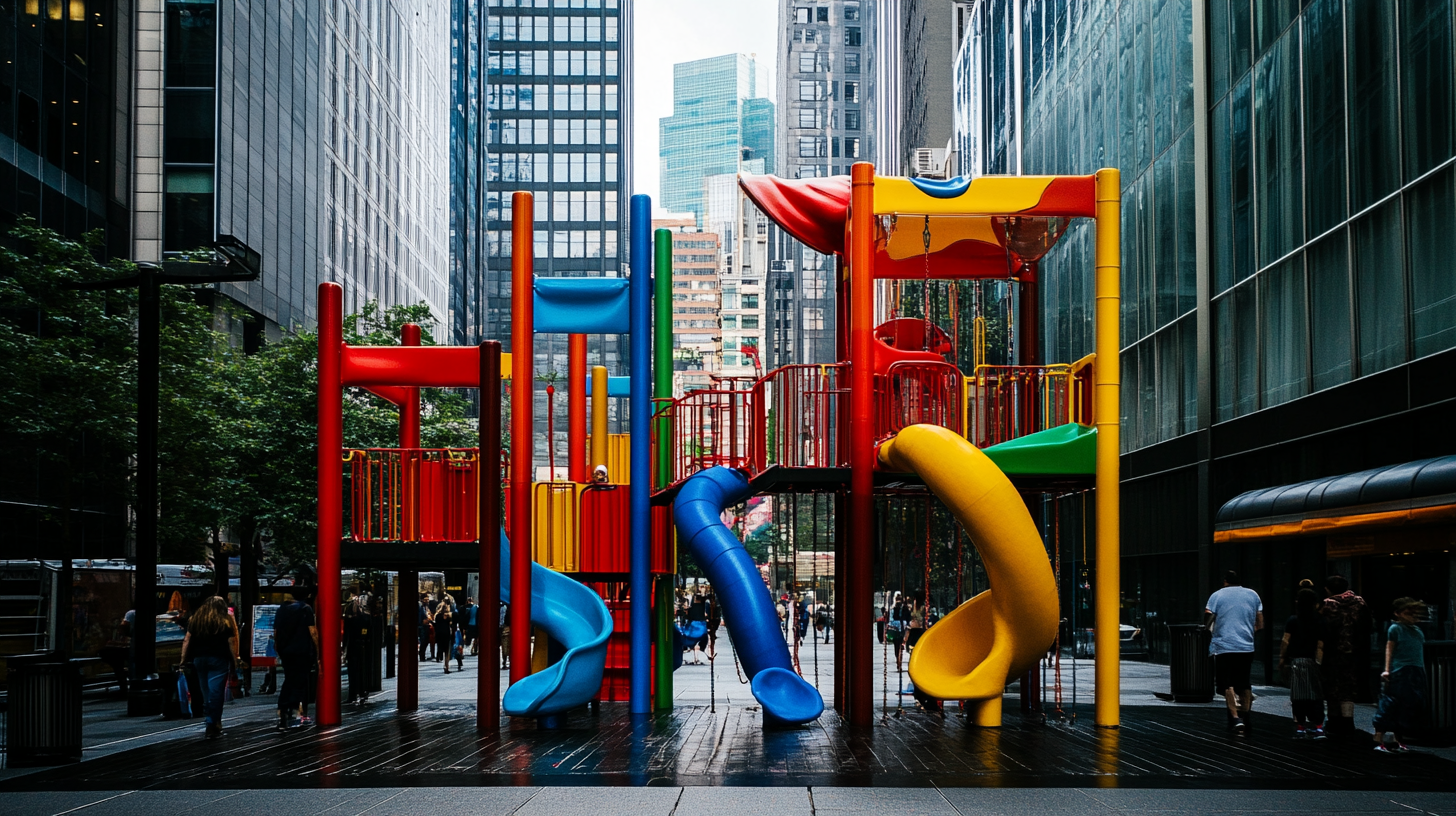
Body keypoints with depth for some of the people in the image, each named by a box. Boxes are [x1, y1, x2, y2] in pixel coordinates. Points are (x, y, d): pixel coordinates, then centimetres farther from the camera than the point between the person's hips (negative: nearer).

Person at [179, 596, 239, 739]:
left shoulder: (195, 619, 8)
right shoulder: (226, 621, -1)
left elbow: (187, 640, 5)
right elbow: (232, 643, -5)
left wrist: (183, 659, 8)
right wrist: (235, 661, 0)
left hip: (199, 659, 3)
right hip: (219, 659, -3)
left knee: (206, 693, 13)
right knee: (215, 693, -5)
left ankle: (212, 723, 18)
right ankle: (212, 726, -10)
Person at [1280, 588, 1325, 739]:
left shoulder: (1293, 620, -2)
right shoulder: (1319, 623, 0)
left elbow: (1285, 641, -5)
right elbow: (1320, 646, -5)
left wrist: (1282, 659, 1)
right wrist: (1318, 662, -5)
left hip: (1295, 660, -1)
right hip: (1312, 662, 1)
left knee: (1298, 696, 3)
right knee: (1315, 696, 4)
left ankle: (1300, 727, 6)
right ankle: (1317, 727, -3)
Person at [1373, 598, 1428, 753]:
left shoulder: (1417, 630, 16)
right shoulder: (1395, 628, -2)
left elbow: (1421, 652, 19)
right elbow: (1389, 649, -5)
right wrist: (1387, 670, -12)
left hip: (1416, 673, 7)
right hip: (1399, 673, -7)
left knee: (1408, 708, 8)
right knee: (1390, 706, -9)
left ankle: (1396, 741, 16)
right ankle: (1378, 741, -8)